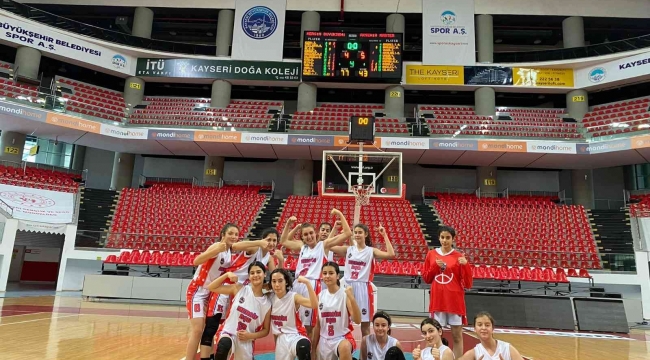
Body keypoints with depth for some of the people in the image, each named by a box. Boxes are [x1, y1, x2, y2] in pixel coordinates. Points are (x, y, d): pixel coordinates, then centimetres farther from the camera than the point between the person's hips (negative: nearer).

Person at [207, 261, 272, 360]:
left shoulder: (267, 303, -2)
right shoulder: (239, 288, -4)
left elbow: (265, 330, 6)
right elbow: (211, 288, -2)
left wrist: (250, 336, -11)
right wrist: (227, 274, -15)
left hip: (246, 342, 3)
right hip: (228, 332, -3)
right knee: (224, 345, -37)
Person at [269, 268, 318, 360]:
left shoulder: (294, 297, -14)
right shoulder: (270, 298, 0)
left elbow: (314, 305, -30)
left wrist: (307, 283, -37)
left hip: (295, 336, -5)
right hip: (280, 339, 5)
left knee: (303, 346, -39)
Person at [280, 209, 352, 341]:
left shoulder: (323, 245, 0)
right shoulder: (302, 247, 14)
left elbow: (347, 233, -7)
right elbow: (283, 241, 25)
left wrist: (340, 215, -10)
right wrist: (288, 224, 16)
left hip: (313, 286, -5)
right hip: (297, 285, 5)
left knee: (310, 324, 1)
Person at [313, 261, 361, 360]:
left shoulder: (345, 294, -11)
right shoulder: (320, 296, 2)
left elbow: (357, 320, -19)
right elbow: (318, 324, 10)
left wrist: (352, 298, -31)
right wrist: (314, 347, 13)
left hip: (343, 337, -5)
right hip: (324, 339, 5)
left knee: (345, 347, -38)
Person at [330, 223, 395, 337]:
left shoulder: (371, 251, 1)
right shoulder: (348, 249, 8)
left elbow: (391, 254, -13)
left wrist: (384, 235, -12)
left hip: (363, 288, -2)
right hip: (348, 286, 2)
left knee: (365, 322, 5)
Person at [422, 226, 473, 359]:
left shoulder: (459, 257, -3)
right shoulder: (431, 254, 4)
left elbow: (468, 284, -5)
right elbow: (426, 278, 8)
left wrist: (466, 265, -18)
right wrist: (436, 266, -8)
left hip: (455, 301, -2)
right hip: (437, 300, 2)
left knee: (457, 335, 4)